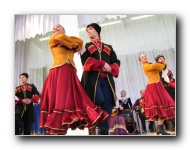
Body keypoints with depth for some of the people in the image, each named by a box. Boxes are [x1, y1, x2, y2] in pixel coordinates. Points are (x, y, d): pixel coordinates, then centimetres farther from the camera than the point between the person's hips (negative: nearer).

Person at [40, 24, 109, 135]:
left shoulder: (71, 44, 25)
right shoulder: (52, 40, 18)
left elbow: (80, 41, 9)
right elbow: (60, 37, -1)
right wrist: (73, 43, 10)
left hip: (70, 74, 3)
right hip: (58, 73, -2)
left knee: (71, 99, -8)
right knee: (58, 100, -9)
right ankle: (55, 131, -7)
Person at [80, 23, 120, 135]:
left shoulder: (108, 47, 26)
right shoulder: (86, 46, 21)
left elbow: (116, 62, 14)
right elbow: (85, 61, 0)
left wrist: (110, 69, -9)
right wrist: (102, 64, -10)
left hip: (107, 79, 3)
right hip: (92, 77, -2)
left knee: (108, 104, -9)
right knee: (98, 101, -22)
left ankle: (104, 131, -2)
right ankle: (91, 126, -5)